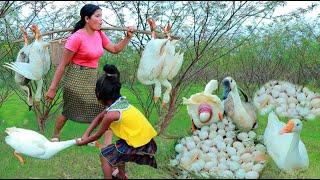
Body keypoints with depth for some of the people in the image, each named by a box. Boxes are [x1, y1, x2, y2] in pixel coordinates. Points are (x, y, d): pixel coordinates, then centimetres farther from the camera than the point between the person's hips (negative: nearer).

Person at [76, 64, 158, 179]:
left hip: (140, 147, -9)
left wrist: (83, 142, 13)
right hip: (148, 141, 9)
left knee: (105, 155, 4)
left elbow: (98, 135, -3)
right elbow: (99, 117, 16)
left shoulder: (111, 114, -18)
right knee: (117, 149, 31)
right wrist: (86, 135, 15)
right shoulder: (121, 101, 6)